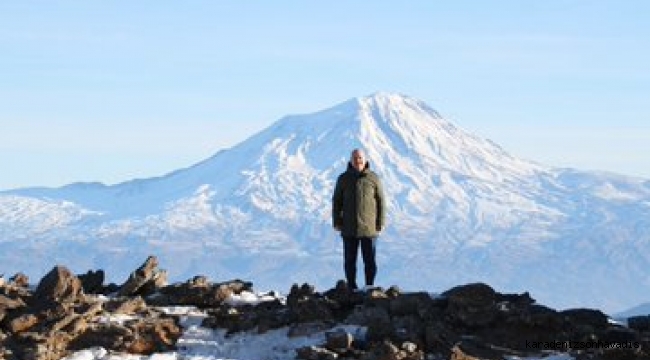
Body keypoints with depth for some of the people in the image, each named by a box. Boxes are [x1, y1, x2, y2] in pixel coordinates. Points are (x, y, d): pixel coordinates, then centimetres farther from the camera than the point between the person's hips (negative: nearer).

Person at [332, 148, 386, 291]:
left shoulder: (373, 178, 0)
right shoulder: (343, 179, 4)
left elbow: (381, 201, 3)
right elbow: (337, 201, 9)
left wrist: (381, 223, -2)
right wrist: (337, 222, 2)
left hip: (369, 229, -1)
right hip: (349, 229, 1)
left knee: (370, 260, 2)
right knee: (350, 260, 4)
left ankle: (370, 288, 11)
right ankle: (352, 288, 12)